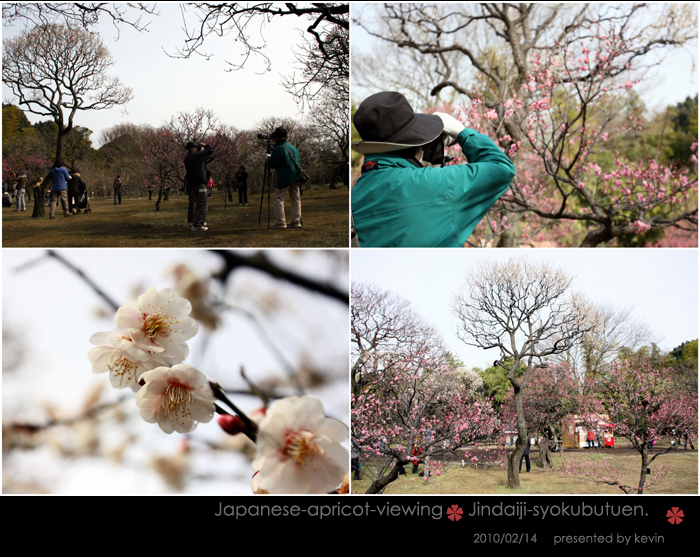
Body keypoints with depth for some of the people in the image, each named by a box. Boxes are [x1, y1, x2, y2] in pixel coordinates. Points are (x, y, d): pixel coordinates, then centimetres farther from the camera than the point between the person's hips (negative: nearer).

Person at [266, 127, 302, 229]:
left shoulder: (278, 149, -12)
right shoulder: (293, 147, 14)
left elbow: (271, 164, -7)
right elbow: (299, 160, 24)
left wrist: (268, 158, 12)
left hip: (285, 178, -8)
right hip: (296, 176, 8)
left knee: (278, 199, -2)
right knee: (295, 199, 9)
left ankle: (280, 222, -8)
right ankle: (296, 221, 8)